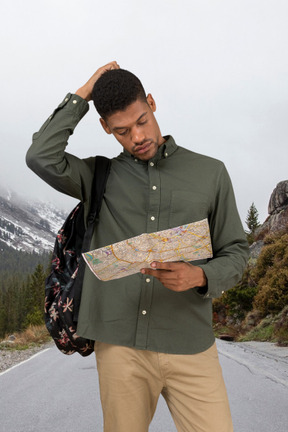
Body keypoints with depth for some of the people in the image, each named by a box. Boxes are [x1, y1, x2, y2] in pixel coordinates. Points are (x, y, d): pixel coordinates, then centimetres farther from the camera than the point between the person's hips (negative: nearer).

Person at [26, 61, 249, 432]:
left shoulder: (210, 172, 7)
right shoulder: (100, 176, 8)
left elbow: (235, 252, 8)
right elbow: (41, 157, -10)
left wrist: (198, 276, -13)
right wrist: (82, 95, -2)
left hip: (190, 347, 0)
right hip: (119, 345, 1)